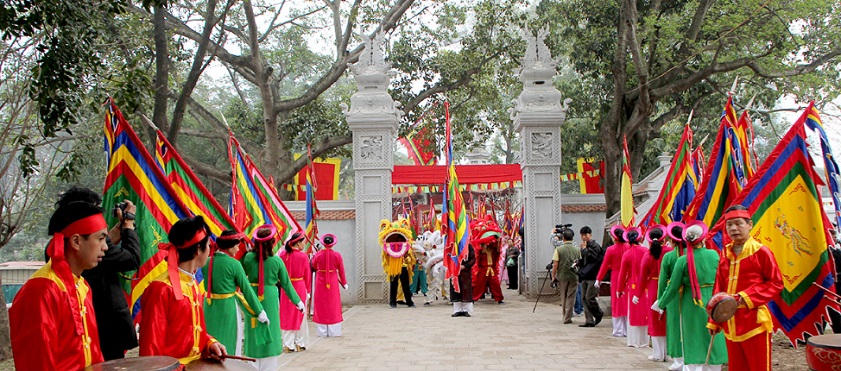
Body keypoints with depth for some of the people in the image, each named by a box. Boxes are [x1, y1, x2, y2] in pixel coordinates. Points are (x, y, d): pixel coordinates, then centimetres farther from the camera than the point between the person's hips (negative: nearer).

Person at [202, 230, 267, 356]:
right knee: (230, 347, 8)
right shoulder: (234, 264, -12)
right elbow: (247, 289, -9)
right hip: (228, 309, -5)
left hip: (209, 308, 5)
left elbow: (206, 285, 10)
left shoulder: (207, 262, 2)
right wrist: (261, 313, -1)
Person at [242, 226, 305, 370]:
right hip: (270, 298, -2)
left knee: (254, 332, 11)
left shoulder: (248, 257, -5)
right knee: (269, 331, 8)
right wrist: (298, 301, 11)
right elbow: (286, 283, 0)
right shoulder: (277, 261, -7)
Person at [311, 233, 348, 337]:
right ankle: (333, 331, 9)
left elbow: (314, 267, 8)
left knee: (321, 305, 7)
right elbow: (341, 270, -1)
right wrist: (344, 282, 11)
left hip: (320, 283, 0)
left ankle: (322, 331, 9)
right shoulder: (337, 255, -8)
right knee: (333, 305, 7)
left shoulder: (318, 255, -7)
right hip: (333, 283, 0)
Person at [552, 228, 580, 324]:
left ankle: (565, 316, 24)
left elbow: (555, 264, -10)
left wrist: (553, 276, -1)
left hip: (562, 276, -1)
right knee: (570, 297, 5)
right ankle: (568, 318, 3)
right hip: (574, 276, 1)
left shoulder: (558, 249, -7)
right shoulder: (577, 250, -1)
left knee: (563, 297, 15)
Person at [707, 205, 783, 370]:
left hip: (754, 321, -5)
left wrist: (749, 297, -16)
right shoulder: (726, 254, 10)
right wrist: (714, 321, 12)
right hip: (730, 324, 5)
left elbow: (776, 283, -5)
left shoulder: (761, 251, -6)